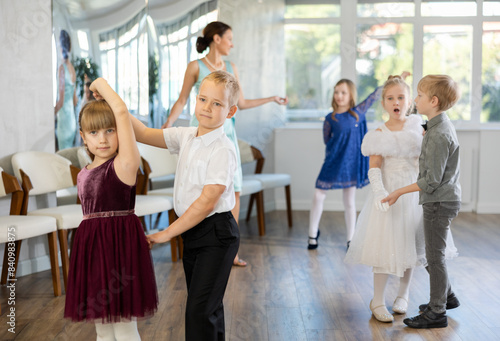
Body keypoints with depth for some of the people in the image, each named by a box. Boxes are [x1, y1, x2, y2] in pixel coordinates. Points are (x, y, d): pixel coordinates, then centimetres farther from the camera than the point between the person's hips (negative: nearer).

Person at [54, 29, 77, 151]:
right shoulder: (72, 69, 9)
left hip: (64, 118, -8)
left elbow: (61, 101, -17)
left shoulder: (62, 68, -14)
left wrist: (53, 113, -5)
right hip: (72, 119, 8)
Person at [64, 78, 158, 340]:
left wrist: (101, 84, -6)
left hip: (119, 246, -7)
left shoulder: (125, 163, -10)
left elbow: (121, 111, -19)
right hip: (91, 247, 7)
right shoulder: (84, 174, 11)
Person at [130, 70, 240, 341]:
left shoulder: (223, 150, -18)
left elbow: (206, 202, -21)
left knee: (199, 310, -9)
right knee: (208, 307, 18)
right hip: (192, 232, 8)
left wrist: (168, 233, -16)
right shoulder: (186, 137, 5)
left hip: (216, 236, -8)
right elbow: (144, 134, 10)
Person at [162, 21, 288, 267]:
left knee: (234, 190, 0)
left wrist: (272, 99, 17)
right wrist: (169, 123, -15)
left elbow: (241, 103, 16)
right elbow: (181, 101, 0)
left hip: (227, 133, 5)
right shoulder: (195, 67, -2)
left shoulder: (231, 68, 12)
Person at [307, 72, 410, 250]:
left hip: (351, 163, 1)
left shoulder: (359, 112, -1)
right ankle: (313, 234, 17)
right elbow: (327, 141, 7)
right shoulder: (330, 118, -4)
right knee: (318, 196, 0)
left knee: (349, 201, 9)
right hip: (333, 163, 0)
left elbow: (376, 94, 3)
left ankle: (351, 240, 19)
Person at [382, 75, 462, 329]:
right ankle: (447, 296, 34)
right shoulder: (442, 126, 8)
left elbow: (431, 180, -24)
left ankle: (437, 312, 11)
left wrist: (400, 191, -18)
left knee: (434, 255, 0)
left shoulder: (438, 135, -23)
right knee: (434, 252, 20)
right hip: (443, 200, 10)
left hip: (439, 202, -10)